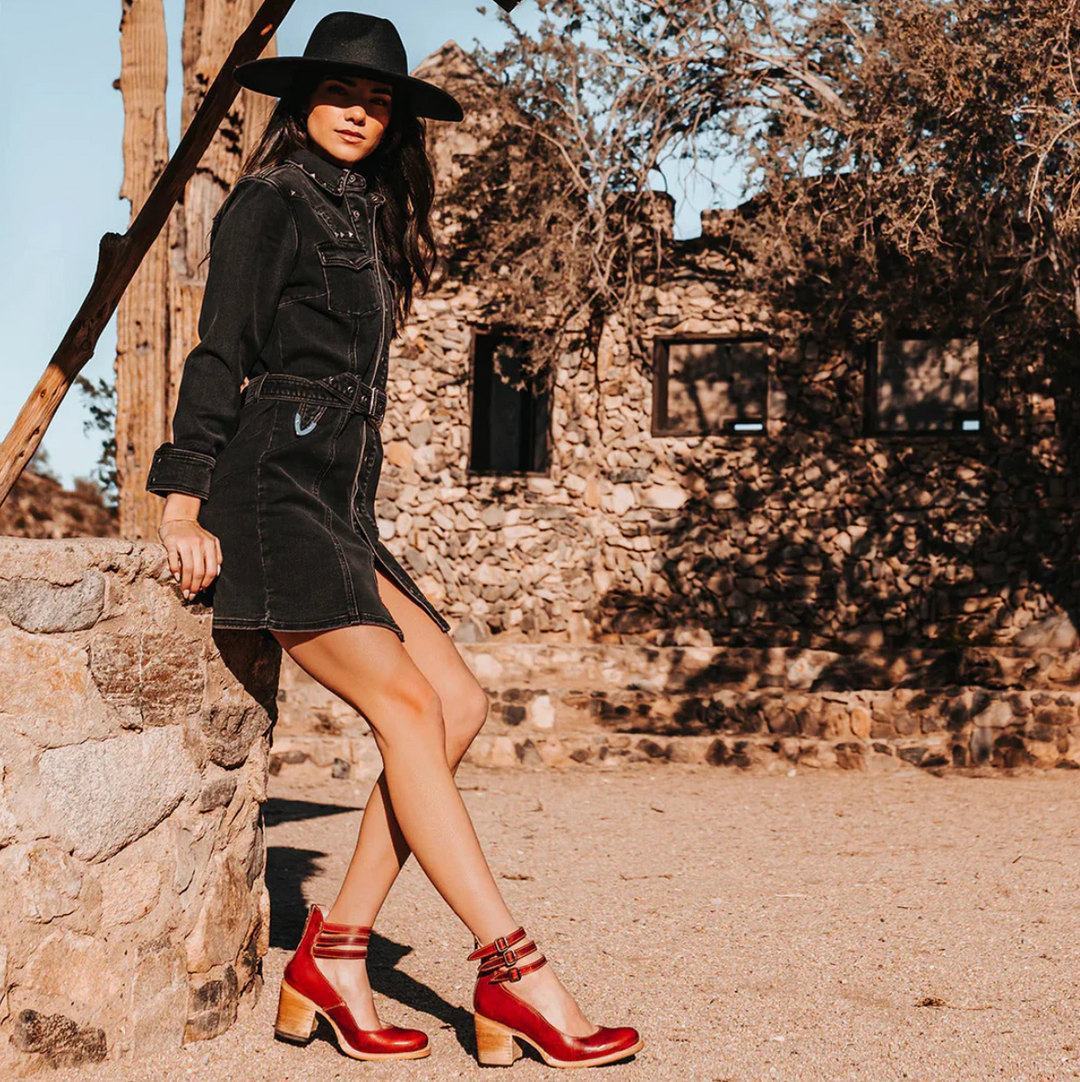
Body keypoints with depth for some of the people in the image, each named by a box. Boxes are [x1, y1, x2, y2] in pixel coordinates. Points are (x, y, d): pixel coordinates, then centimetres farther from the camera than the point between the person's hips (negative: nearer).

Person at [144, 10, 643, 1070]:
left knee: (457, 703, -4)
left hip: (335, 504, 8)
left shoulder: (363, 221, 24)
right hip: (266, 488, -8)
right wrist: (184, 494, -16)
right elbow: (220, 351, -8)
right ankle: (513, 975, -20)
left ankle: (332, 956, -3)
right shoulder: (272, 200, 1)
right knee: (403, 702, -19)